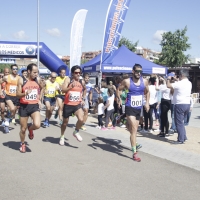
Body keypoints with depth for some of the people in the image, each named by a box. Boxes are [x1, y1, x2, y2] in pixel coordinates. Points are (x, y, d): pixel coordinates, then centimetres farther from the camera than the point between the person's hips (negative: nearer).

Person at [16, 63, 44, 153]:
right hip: (24, 106, -1)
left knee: (37, 125, -21)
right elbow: (18, 94, -9)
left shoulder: (38, 80, 1)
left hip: (34, 106, 1)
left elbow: (42, 88, 24)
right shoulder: (21, 80, -8)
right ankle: (22, 144, 35)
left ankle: (30, 128, 15)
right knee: (23, 128, 8)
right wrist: (25, 93, -29)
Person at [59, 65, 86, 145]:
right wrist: (71, 87, -40)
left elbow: (85, 89, 26)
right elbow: (63, 90, -24)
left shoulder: (82, 82, 3)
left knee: (81, 119, -23)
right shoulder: (68, 80, -9)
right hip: (68, 105, -2)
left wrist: (83, 99, 16)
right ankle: (62, 136, 40)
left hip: (77, 104, 2)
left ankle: (76, 132, 7)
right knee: (65, 122, 14)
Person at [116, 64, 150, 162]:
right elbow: (118, 89, 5)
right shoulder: (127, 81, -10)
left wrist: (147, 103, 11)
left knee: (133, 129, 21)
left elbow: (147, 92, 19)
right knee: (134, 129, -14)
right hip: (130, 108, -5)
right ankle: (134, 153, -12)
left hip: (139, 108, 5)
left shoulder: (144, 82, 1)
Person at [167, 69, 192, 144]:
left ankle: (181, 139, 1)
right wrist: (175, 79, 24)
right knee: (181, 122, 21)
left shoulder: (180, 83, -17)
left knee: (179, 123, -1)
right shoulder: (189, 83, 9)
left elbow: (168, 85, -17)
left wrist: (168, 79, 1)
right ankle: (184, 137, 23)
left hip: (180, 105, -8)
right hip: (187, 104, 8)